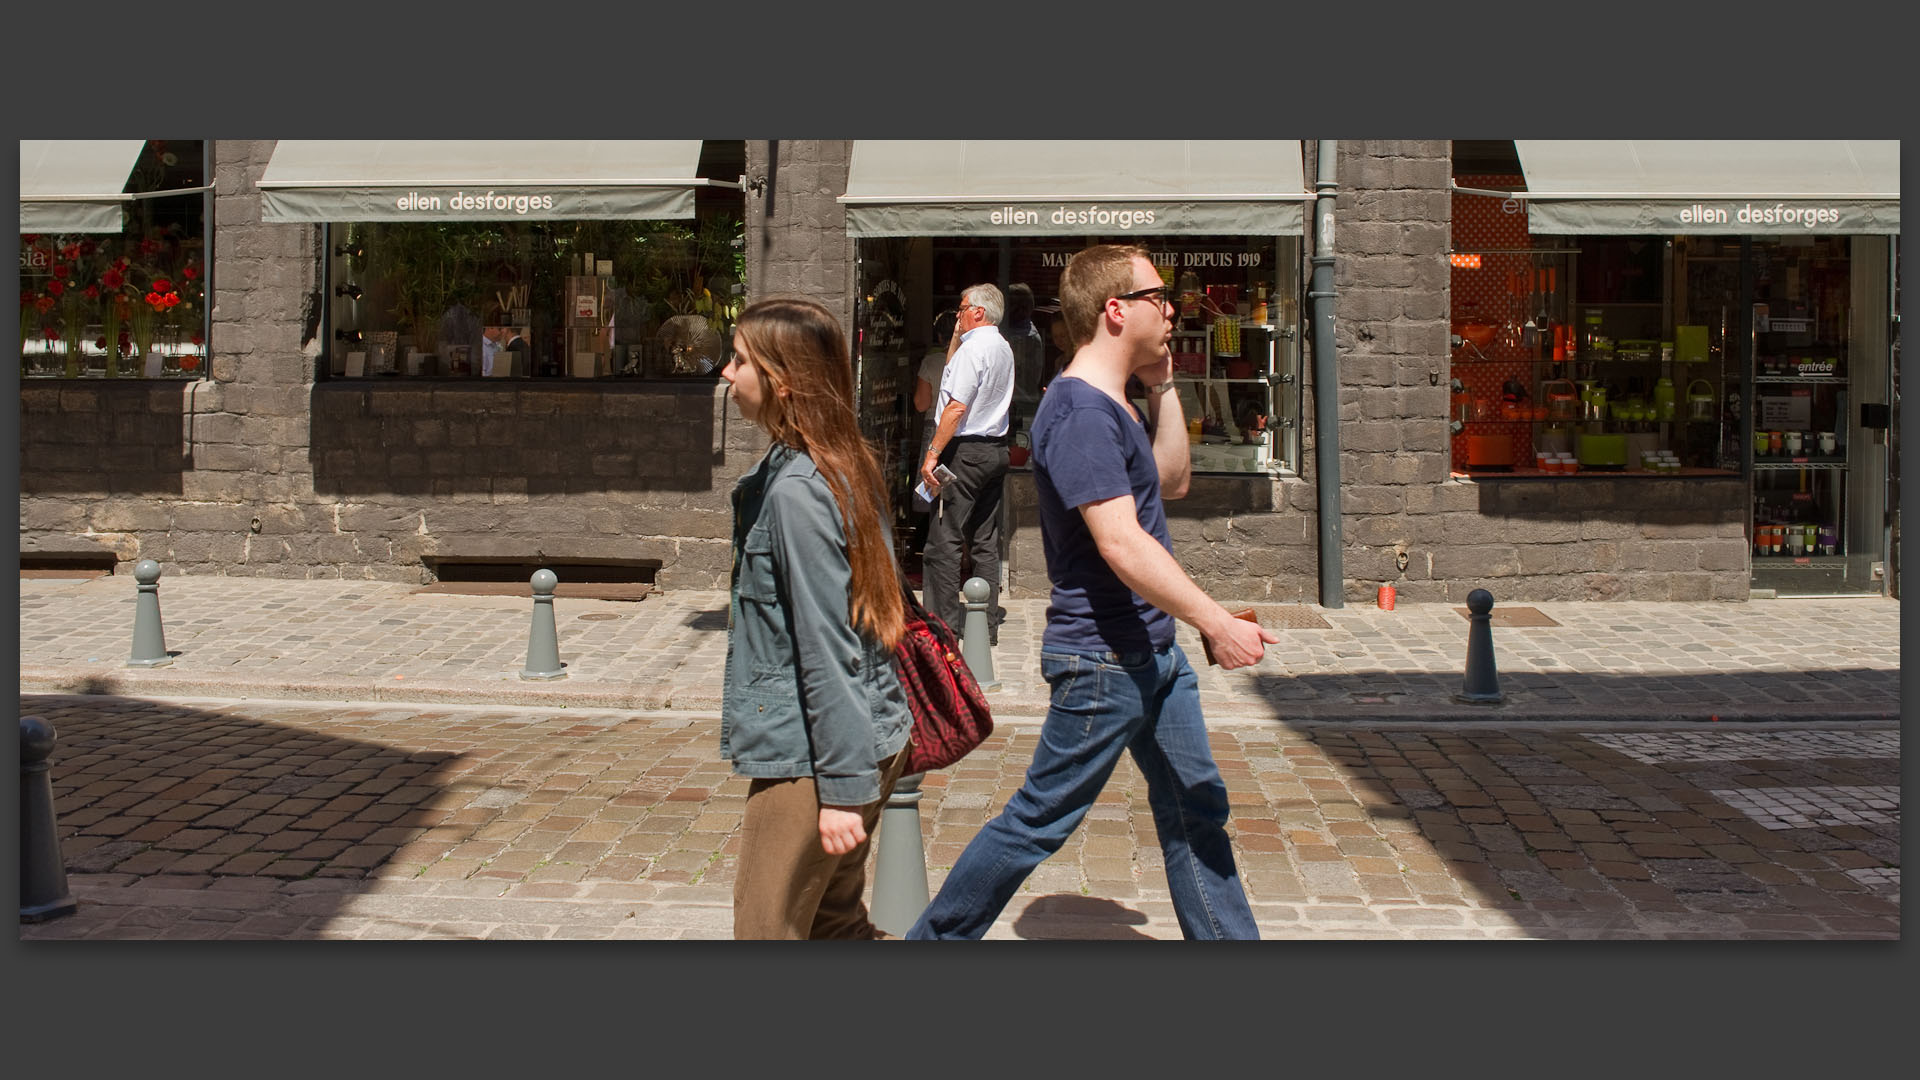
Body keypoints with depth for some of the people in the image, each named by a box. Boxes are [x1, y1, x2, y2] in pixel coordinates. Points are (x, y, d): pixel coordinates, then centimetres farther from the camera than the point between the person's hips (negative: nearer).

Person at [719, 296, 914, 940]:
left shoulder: (795, 489, -19)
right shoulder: (847, 465, 9)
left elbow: (826, 647, -22)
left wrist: (842, 787, -20)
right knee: (835, 920, 19)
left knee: (765, 928, 2)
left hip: (814, 752, -9)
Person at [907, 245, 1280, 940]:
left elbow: (1172, 481, 23)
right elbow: (1122, 545, -28)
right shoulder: (1080, 411, -21)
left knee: (1195, 809, 14)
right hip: (1102, 658, -10)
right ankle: (935, 937, 17)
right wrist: (1216, 622, -28)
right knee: (1041, 819, 2)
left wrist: (1162, 386, 12)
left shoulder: (1110, 406, 12)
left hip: (1152, 652, 10)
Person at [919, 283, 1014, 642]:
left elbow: (957, 407, -20)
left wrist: (932, 453, -19)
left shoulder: (973, 348, -13)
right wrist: (955, 342, 24)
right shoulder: (1004, 349, 16)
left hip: (965, 451, -9)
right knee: (986, 543, 10)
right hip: (996, 449, 9)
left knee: (944, 540, -5)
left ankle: (943, 623, -5)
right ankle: (987, 625, 12)